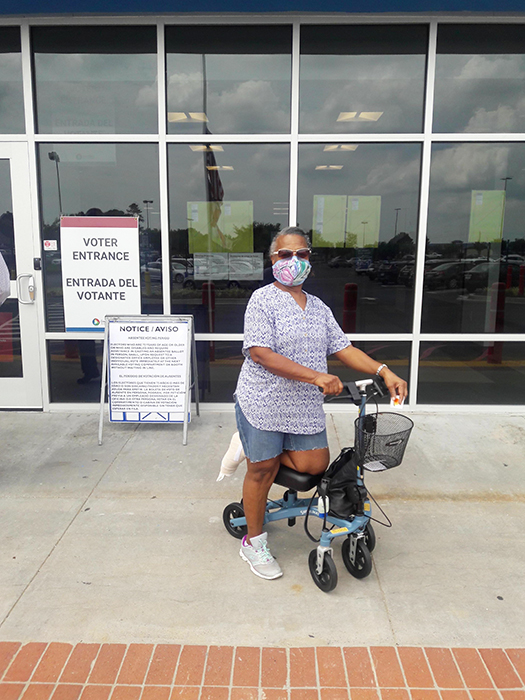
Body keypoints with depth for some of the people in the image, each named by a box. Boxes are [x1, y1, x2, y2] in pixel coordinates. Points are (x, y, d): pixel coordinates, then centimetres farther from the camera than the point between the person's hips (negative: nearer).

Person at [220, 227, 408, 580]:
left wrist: (384, 371, -5)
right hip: (264, 402, -6)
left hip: (305, 406, 6)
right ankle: (254, 542, 27)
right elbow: (261, 353, -21)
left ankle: (250, 447, 22)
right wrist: (315, 376, -27)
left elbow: (343, 348, 9)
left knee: (315, 465, 2)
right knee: (263, 470, 5)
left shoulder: (319, 308, 11)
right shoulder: (262, 300, -10)